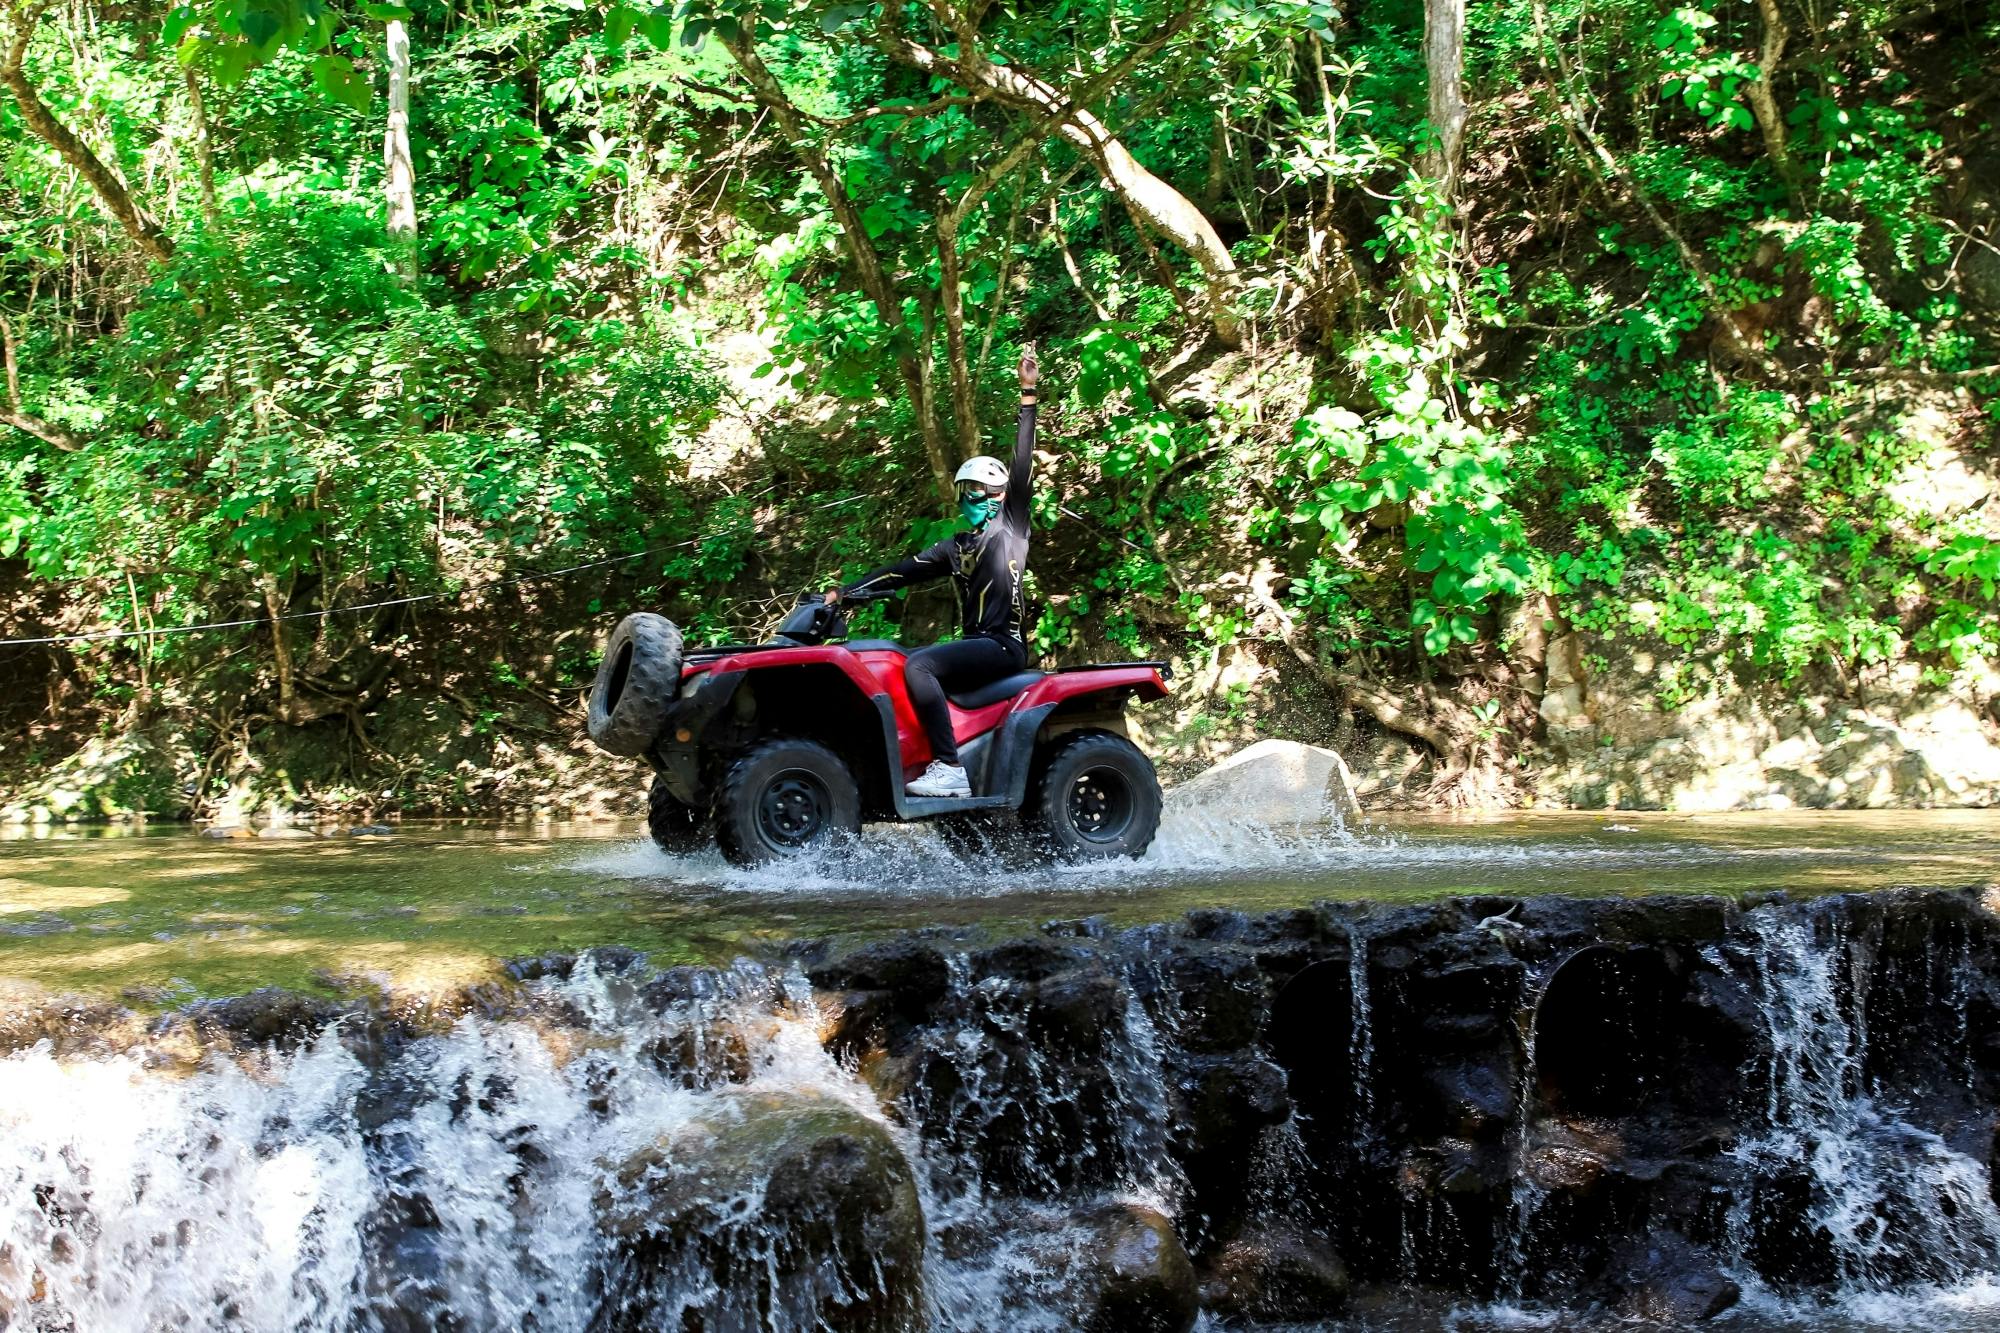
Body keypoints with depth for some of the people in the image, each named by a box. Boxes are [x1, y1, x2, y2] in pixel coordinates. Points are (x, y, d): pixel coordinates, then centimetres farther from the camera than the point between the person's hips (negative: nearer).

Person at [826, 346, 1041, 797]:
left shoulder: (1012, 524, 6)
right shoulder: (956, 547, 24)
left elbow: (1022, 463, -2)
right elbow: (905, 570, 17)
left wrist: (1028, 396, -8)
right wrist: (844, 592, 8)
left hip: (1003, 645, -8)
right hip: (975, 647, 8)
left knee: (917, 665, -27)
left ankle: (950, 768, -35)